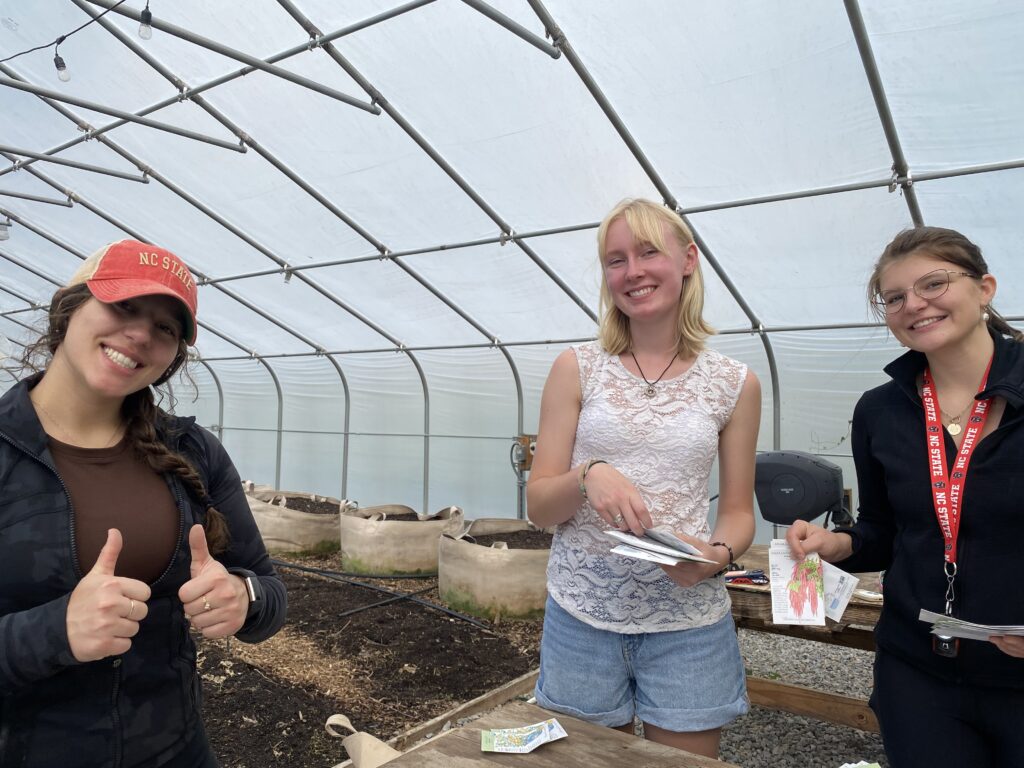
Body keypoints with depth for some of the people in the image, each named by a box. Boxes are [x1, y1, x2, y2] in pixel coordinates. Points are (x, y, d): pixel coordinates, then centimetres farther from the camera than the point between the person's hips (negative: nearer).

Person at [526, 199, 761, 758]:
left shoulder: (735, 384, 0)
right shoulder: (577, 368, -2)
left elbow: (739, 512, 6)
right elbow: (538, 505, -2)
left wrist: (718, 555, -15)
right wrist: (588, 476, -22)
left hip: (688, 622, 0)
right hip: (581, 616, 0)